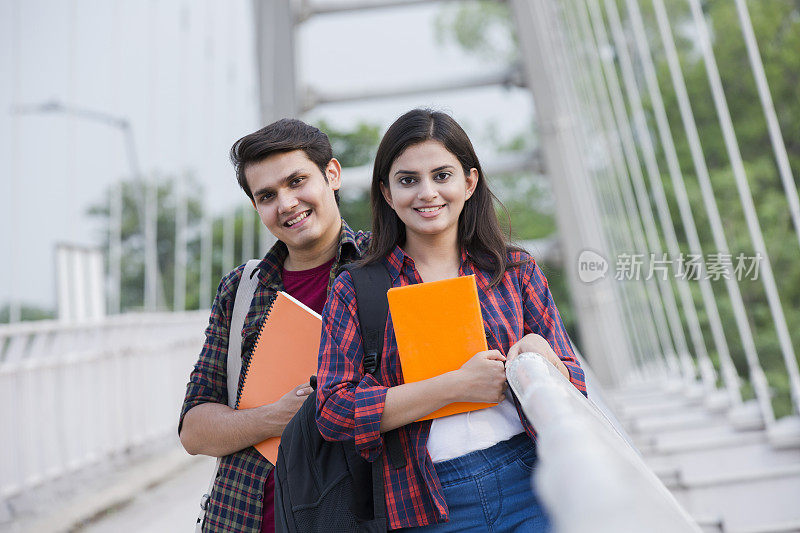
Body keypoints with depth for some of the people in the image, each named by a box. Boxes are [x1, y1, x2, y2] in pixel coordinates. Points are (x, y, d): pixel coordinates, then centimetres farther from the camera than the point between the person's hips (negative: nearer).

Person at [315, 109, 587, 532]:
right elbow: (334, 413, -8)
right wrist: (457, 385, -14)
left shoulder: (516, 270, 6)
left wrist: (541, 359, -16)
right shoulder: (354, 290, 2)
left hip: (529, 485, 2)